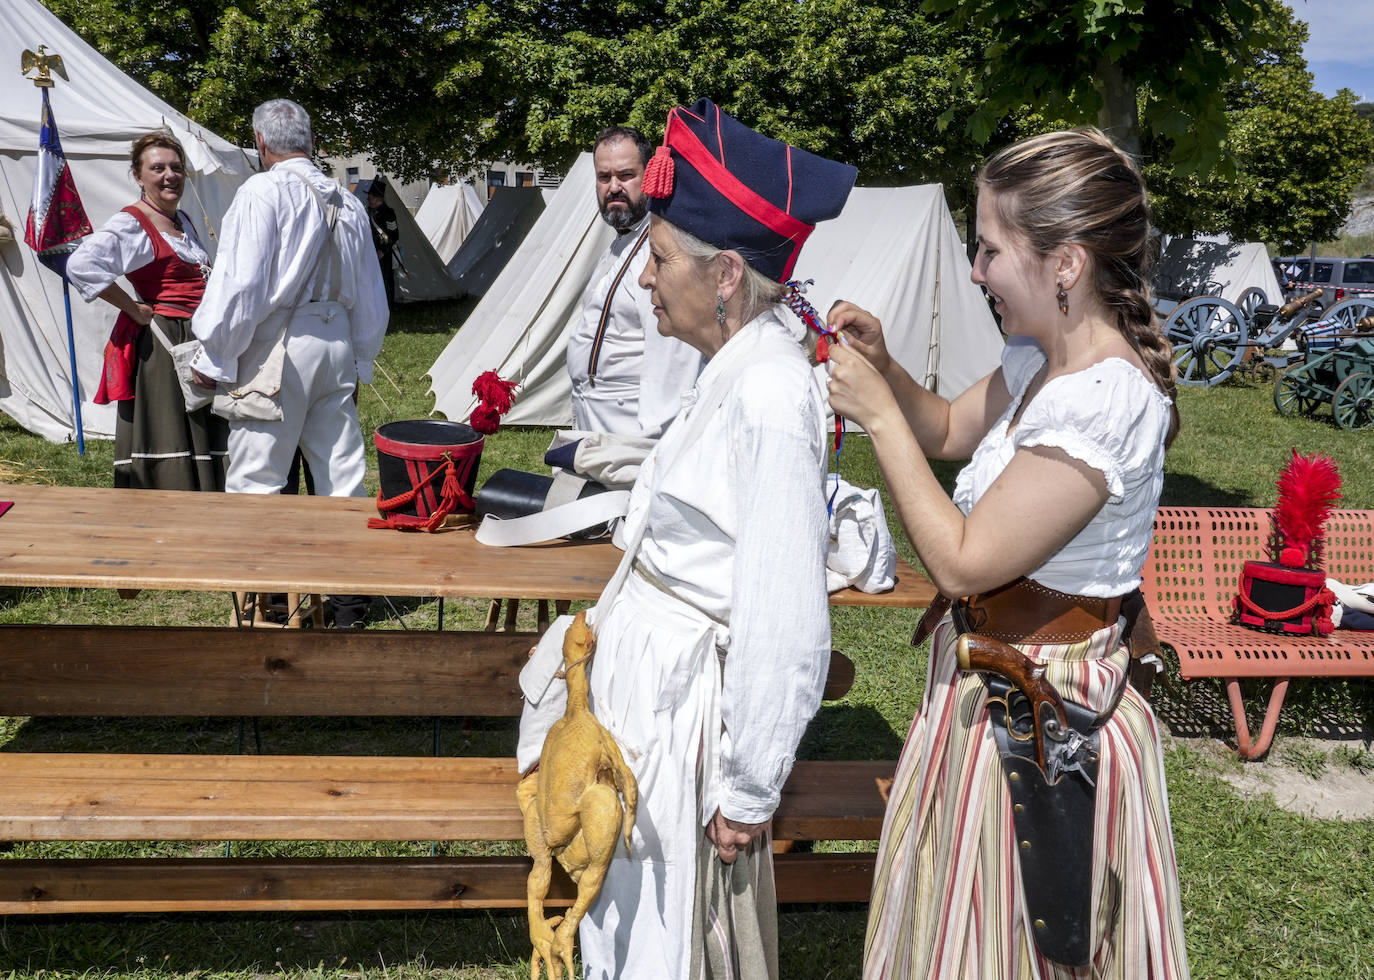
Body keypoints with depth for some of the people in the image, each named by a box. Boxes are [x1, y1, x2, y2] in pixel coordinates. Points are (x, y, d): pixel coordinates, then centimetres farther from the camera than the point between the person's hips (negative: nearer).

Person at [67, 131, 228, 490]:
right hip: (161, 349, -8)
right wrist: (135, 309, -18)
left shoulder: (184, 221, 17)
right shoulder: (131, 224, -10)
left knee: (200, 449, 12)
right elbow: (81, 264, -26)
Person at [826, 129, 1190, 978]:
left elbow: (963, 562, -26)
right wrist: (884, 367, -1)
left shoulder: (1103, 401, -29)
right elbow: (950, 432, 18)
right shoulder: (1041, 359, 0)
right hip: (993, 679, 9)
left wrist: (879, 414, -20)